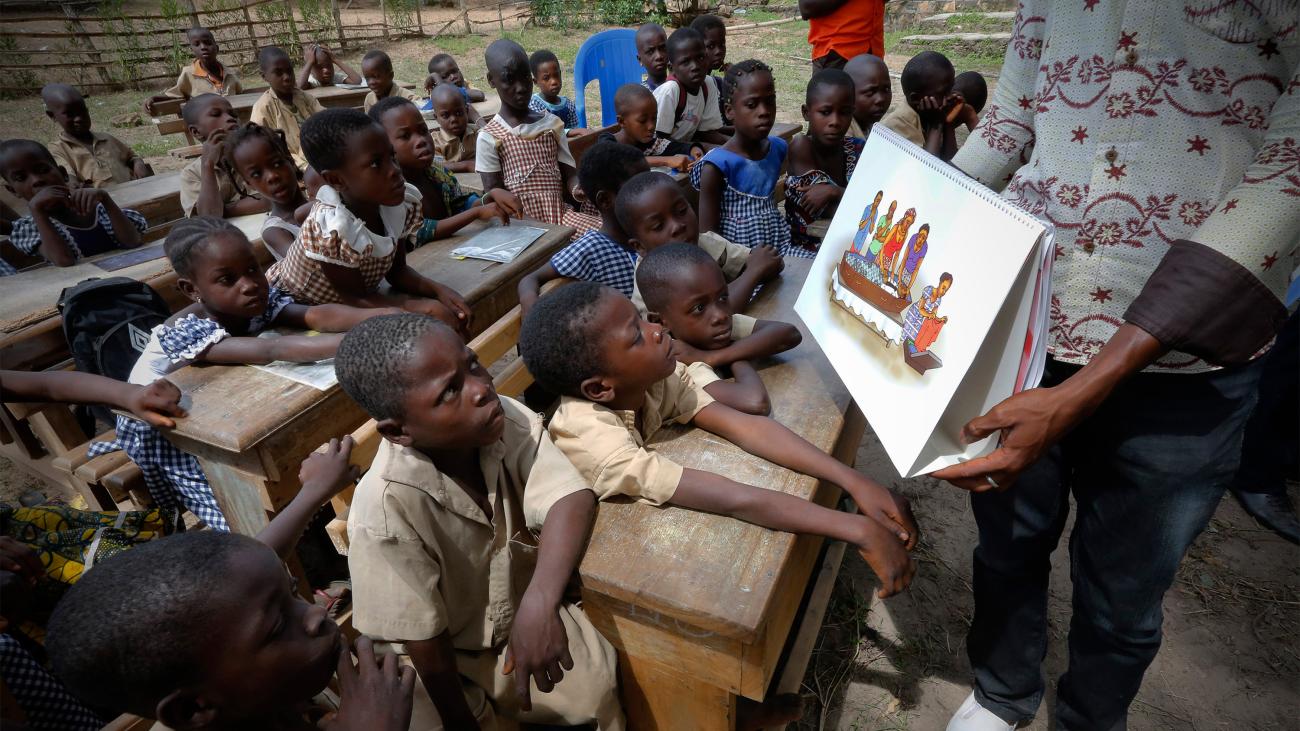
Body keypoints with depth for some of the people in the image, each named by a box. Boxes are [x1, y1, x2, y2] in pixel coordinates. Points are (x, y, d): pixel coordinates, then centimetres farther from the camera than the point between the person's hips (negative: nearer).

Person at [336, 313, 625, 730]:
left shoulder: (510, 420, -23)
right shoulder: (385, 509, -33)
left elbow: (572, 498, -34)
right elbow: (423, 638, -22)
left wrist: (540, 602, -49)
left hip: (521, 610, 3)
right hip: (446, 657, -2)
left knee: (598, 684, -9)